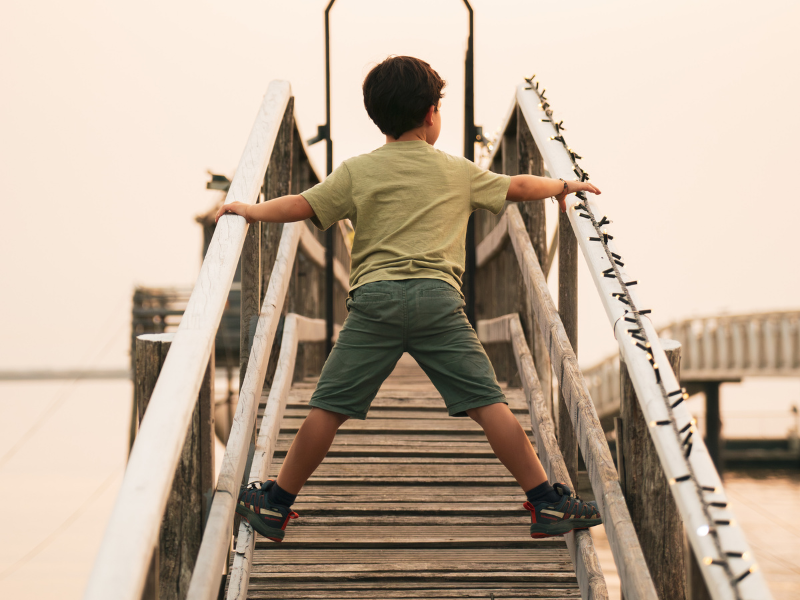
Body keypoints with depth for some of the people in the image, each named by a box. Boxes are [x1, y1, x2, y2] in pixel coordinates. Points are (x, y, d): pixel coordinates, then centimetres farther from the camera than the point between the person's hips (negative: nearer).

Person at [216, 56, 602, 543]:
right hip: (439, 299, 0)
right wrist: (565, 186, 48)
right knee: (488, 402, 0)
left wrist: (250, 210, 27)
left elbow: (301, 207, 10)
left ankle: (277, 505, 15)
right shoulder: (458, 172, 18)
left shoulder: (358, 171, 13)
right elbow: (519, 187, 29)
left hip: (376, 298, 0)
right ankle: (547, 503, 0)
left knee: (330, 407, 5)